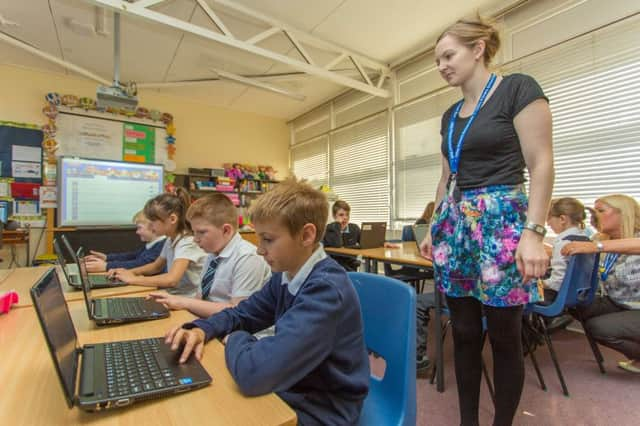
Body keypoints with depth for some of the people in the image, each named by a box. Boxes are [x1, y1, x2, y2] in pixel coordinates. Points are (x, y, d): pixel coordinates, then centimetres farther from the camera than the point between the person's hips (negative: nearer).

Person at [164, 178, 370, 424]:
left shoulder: (326, 289, -32)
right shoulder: (286, 273, -4)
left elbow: (253, 373, -38)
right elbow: (243, 313, 9)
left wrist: (235, 339, -16)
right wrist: (201, 330, -11)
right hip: (293, 389, 6)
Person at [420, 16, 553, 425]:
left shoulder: (518, 88, -3)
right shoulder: (451, 115, 16)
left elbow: (541, 164, -10)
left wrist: (533, 231, -18)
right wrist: (434, 227, 15)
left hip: (500, 220, -6)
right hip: (455, 224, 6)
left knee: (504, 335, 6)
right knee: (464, 332, 11)